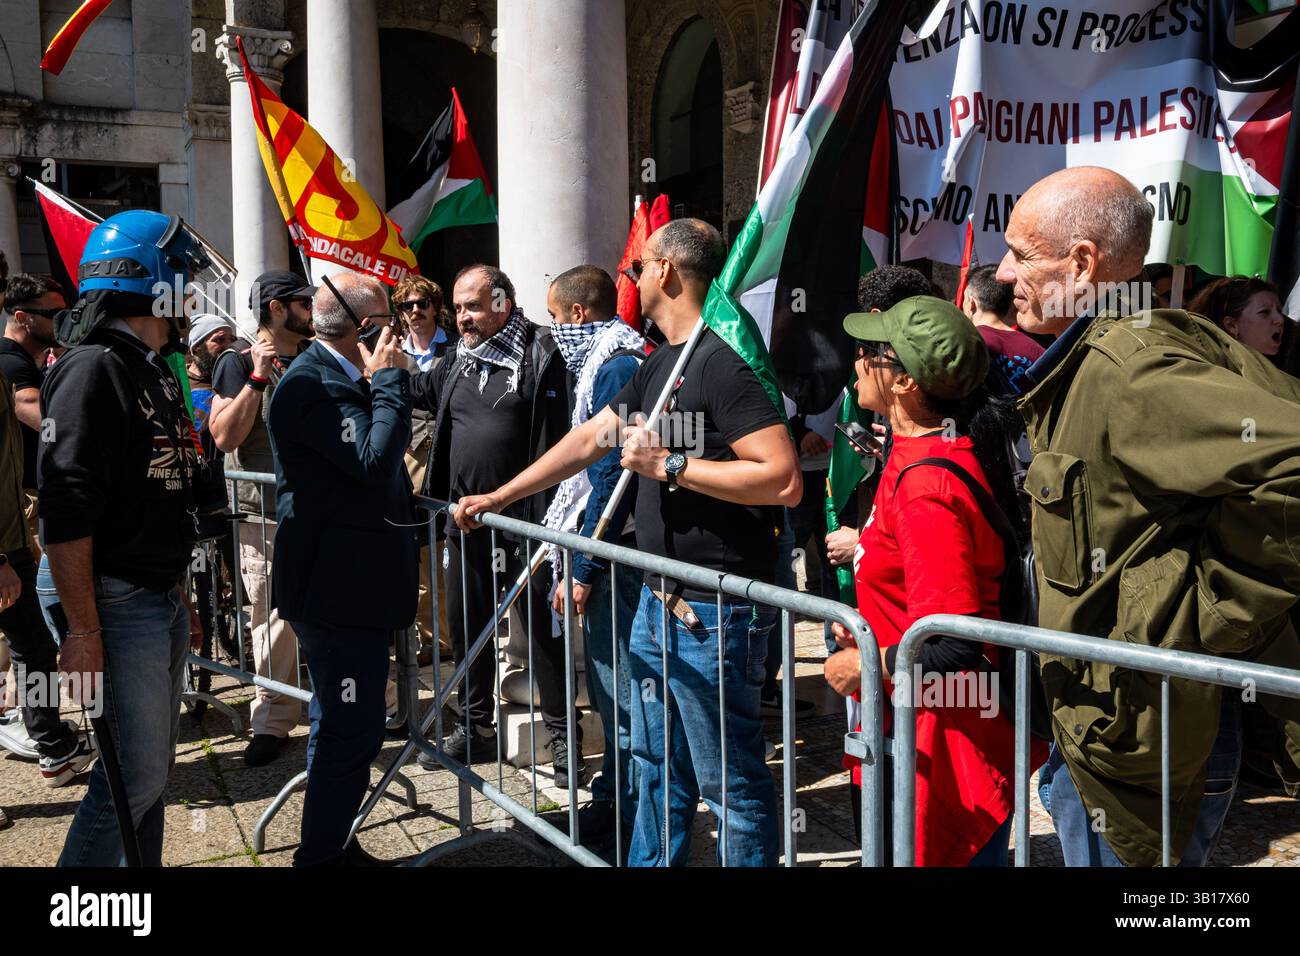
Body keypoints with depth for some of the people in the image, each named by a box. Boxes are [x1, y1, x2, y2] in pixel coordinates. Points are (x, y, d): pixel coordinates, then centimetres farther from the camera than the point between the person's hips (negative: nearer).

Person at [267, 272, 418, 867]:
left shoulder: (333, 377, 14)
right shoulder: (313, 385, -19)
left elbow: (377, 458, 17)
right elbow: (374, 461, -26)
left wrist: (383, 381, 7)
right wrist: (390, 379, -18)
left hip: (344, 583, 12)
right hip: (339, 588, -12)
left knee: (340, 724, 21)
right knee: (353, 729, -6)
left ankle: (325, 847, 34)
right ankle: (322, 855, 6)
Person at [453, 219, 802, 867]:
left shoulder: (723, 363, -17)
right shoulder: (660, 364, 14)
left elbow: (784, 480, -26)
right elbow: (587, 441, 23)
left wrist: (671, 464, -20)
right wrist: (497, 498, 25)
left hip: (714, 612, -10)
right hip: (658, 600, 10)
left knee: (730, 780, 1)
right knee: (657, 765, 21)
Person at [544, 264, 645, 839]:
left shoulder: (617, 368, -16)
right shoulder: (610, 363, 16)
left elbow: (610, 474, -21)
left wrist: (583, 568, -20)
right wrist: (579, 560, 23)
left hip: (613, 554, -11)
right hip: (608, 550, 11)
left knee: (619, 687, -1)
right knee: (610, 684, 18)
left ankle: (624, 810, 10)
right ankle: (616, 796, 30)